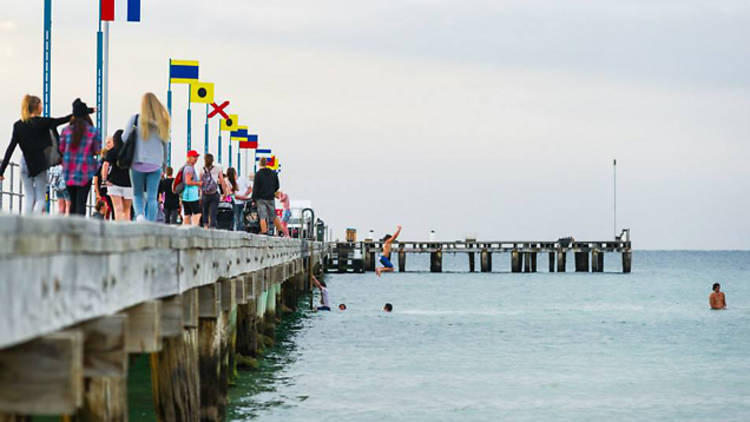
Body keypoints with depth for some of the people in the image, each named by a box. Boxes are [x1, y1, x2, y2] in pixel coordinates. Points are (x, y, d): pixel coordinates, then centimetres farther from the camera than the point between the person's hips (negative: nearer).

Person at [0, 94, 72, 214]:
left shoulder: (18, 125, 2)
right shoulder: (42, 122, -9)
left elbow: (10, 148, 0)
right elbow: (64, 120, -6)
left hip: (25, 164, 4)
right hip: (40, 165, -4)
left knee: (28, 197, 12)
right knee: (40, 199, 2)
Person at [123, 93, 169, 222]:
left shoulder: (135, 119, -4)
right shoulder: (162, 122, 2)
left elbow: (124, 138, -5)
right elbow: (165, 143, 7)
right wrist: (164, 162, 17)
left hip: (138, 162, -1)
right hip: (156, 164, 1)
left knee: (137, 193, 12)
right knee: (152, 197, 4)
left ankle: (139, 214, -15)